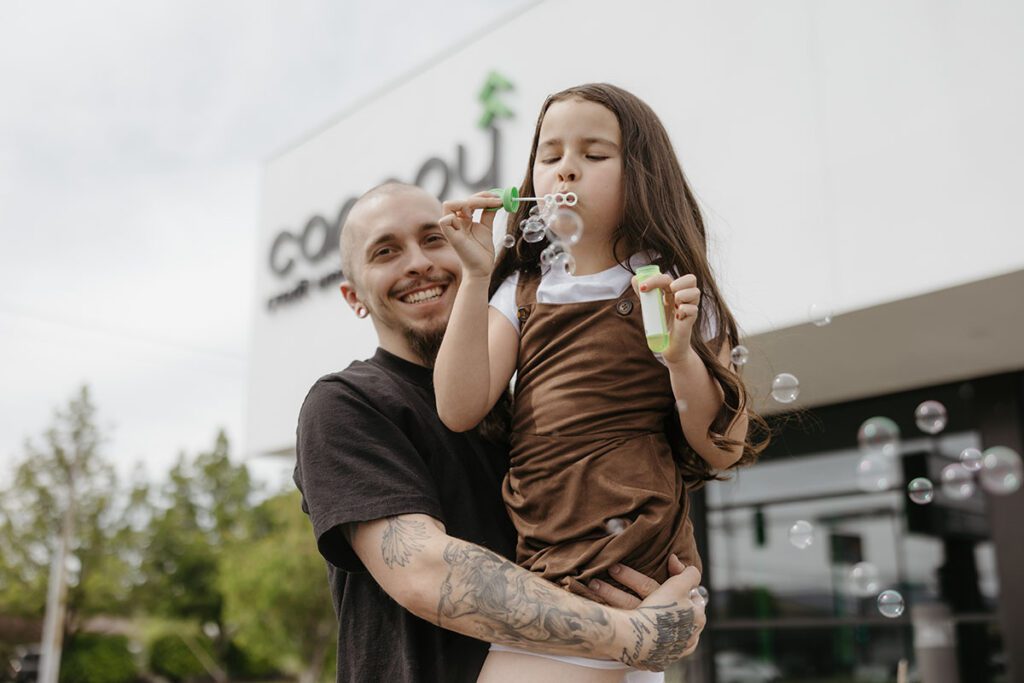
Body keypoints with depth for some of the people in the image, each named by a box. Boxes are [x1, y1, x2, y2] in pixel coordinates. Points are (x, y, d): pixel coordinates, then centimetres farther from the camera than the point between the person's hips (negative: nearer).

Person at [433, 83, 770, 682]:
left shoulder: (670, 291, 3)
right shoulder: (522, 292, 12)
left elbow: (721, 452, -1)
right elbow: (461, 410, -3)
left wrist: (681, 353, -17)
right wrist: (477, 277, -8)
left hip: (621, 550, -4)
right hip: (537, 550, 4)